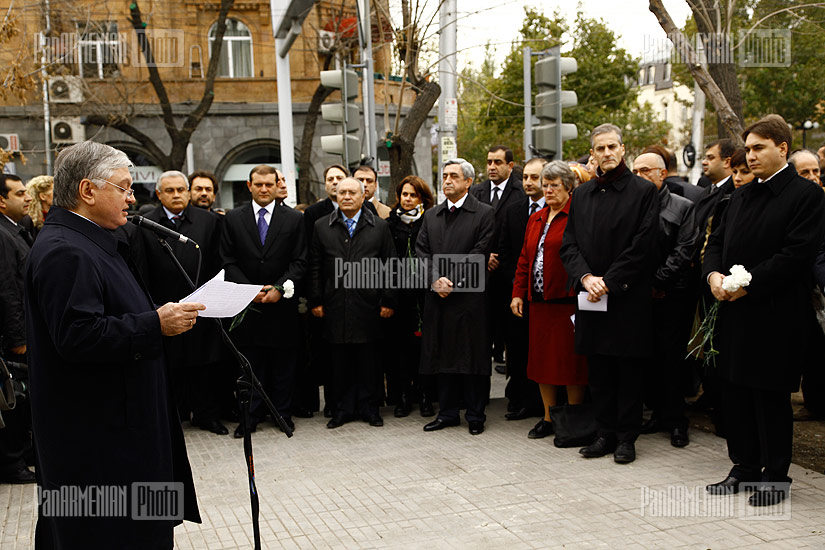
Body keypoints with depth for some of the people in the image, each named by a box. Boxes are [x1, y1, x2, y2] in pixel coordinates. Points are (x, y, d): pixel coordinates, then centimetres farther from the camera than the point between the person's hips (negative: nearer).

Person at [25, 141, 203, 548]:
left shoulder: (89, 242, 16)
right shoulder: (65, 253, -20)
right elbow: (78, 336, -29)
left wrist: (160, 315, 10)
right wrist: (155, 325, -24)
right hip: (92, 434, -11)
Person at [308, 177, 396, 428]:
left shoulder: (379, 227, 6)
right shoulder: (322, 227, 8)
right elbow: (314, 267, 8)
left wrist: (388, 301, 0)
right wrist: (316, 301, 2)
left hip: (368, 305, -1)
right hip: (335, 306, 1)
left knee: (368, 360, 6)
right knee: (340, 360, 6)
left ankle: (369, 407, 18)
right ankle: (344, 408, 17)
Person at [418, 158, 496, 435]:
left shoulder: (484, 213, -1)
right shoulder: (431, 215, 15)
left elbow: (479, 254, -8)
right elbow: (422, 250, 8)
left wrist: (452, 282, -13)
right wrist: (435, 279, -8)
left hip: (469, 296, -5)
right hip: (438, 298, 5)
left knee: (472, 357, 0)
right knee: (442, 355, 9)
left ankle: (475, 415, 12)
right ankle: (447, 412, 20)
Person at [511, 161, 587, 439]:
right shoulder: (536, 219, 17)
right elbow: (524, 259, 18)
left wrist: (579, 291, -18)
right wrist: (518, 293, 12)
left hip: (567, 301, -7)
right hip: (538, 301, 7)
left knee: (569, 359, 0)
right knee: (542, 358, 11)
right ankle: (549, 418, 23)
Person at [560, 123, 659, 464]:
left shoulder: (643, 191, -3)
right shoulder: (581, 195, 12)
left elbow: (642, 247, -10)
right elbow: (569, 244, 8)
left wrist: (608, 282, -14)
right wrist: (586, 277, -9)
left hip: (628, 298, -4)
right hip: (591, 296, 5)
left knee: (628, 372, 4)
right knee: (598, 372, 11)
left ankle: (626, 438, 14)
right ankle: (606, 433, 22)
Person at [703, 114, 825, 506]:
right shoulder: (742, 196, 16)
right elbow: (716, 241, 15)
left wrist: (748, 283, -19)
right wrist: (713, 274, -6)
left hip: (775, 315, -7)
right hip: (736, 312, 7)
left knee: (771, 396, 1)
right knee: (737, 393, 12)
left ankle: (776, 477, 14)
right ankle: (744, 468, 25)